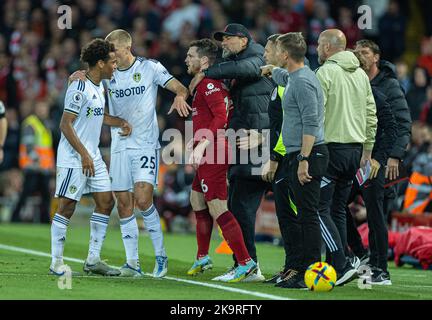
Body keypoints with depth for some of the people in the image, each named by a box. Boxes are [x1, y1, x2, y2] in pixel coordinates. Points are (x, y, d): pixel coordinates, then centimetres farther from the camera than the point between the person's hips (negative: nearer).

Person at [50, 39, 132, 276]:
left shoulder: (99, 87, 11)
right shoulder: (79, 89, -17)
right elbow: (65, 124, -19)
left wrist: (120, 122, 12)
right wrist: (83, 154, -23)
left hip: (93, 157, 9)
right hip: (73, 158, -9)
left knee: (106, 202, 7)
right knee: (66, 207, -6)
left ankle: (93, 260, 13)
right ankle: (56, 263, 0)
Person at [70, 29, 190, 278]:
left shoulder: (150, 68, -2)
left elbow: (180, 87, -3)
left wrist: (180, 96, -27)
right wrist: (76, 77, -12)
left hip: (146, 144, -4)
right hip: (120, 146, 4)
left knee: (143, 199, -17)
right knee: (124, 203, 0)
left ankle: (161, 255, -3)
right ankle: (133, 262, 5)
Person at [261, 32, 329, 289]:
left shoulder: (303, 82, -15)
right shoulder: (294, 77, 16)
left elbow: (311, 124, -22)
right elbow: (283, 75, 43)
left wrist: (304, 159, -25)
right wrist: (270, 70, 61)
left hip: (308, 154, -10)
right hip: (298, 155, 10)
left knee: (308, 216, -11)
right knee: (294, 217, 11)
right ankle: (297, 269, 15)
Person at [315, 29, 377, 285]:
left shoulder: (325, 73, -8)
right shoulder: (361, 74, 14)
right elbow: (371, 115, 14)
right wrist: (367, 151, 19)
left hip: (331, 147, -7)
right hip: (355, 149, 7)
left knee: (320, 209, -6)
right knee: (338, 210, 13)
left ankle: (342, 266, -16)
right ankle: (336, 269, 11)